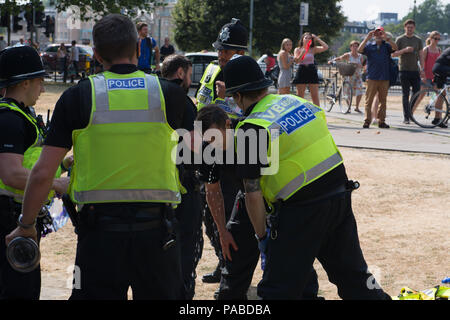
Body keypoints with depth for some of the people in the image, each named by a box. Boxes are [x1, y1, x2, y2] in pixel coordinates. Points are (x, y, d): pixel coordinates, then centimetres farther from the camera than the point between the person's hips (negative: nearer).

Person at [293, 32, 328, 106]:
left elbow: (325, 47, -6)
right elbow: (296, 60, -7)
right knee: (300, 96, 3)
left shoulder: (313, 49, 6)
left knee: (315, 96, -2)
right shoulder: (297, 49, 7)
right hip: (302, 72, 0)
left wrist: (317, 39, 0)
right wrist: (303, 53, -21)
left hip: (312, 72, 0)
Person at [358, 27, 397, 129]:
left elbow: (395, 48, -11)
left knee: (383, 100, 6)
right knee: (369, 100, -2)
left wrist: (386, 38, -20)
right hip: (372, 78, -1)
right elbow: (360, 50, -8)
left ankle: (381, 121, 12)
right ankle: (367, 121, 0)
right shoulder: (369, 46, 9)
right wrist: (367, 38, -14)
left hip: (384, 78, 1)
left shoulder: (387, 46, 8)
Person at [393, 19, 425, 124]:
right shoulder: (400, 39, 3)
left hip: (415, 70, 3)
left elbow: (421, 56, 12)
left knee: (417, 93, -1)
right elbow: (394, 54, -2)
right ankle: (406, 117, 0)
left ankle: (411, 113, 16)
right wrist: (405, 50, -18)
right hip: (404, 70, -3)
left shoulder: (418, 40, 12)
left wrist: (423, 69, 3)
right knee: (405, 94, -3)